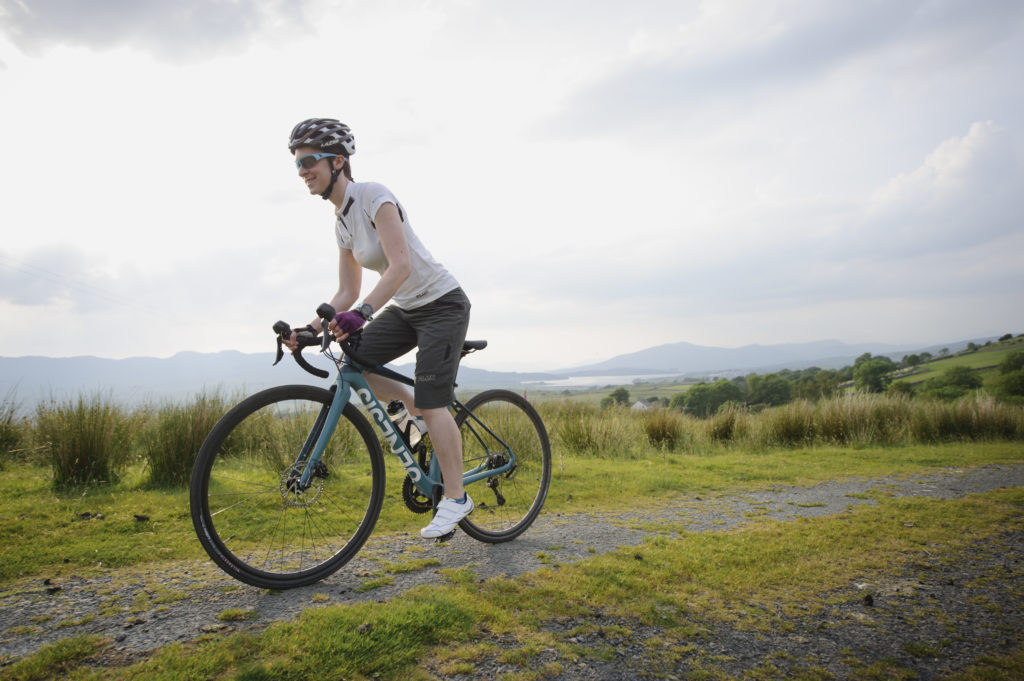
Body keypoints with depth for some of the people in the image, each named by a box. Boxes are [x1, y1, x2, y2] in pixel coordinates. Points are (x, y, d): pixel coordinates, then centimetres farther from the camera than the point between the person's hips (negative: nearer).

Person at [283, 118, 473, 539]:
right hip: (405, 310, 8)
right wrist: (310, 330, -6)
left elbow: (401, 265, -30)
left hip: (442, 303, -8)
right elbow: (347, 293, 6)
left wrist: (363, 312, -42)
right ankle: (415, 409, 14)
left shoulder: (373, 196, -18)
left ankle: (456, 499, 3)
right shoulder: (342, 223, 6)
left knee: (432, 403, -11)